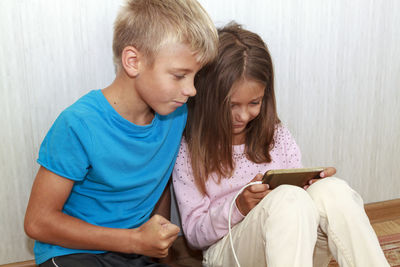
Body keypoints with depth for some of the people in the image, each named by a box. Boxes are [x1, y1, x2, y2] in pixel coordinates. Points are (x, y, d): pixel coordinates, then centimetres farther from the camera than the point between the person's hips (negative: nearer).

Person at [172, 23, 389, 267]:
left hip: (296, 246, 4)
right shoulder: (188, 150, -3)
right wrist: (238, 207, -20)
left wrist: (318, 183, -11)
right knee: (287, 198, -35)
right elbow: (194, 235, -1)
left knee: (332, 191, -28)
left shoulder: (276, 134, 7)